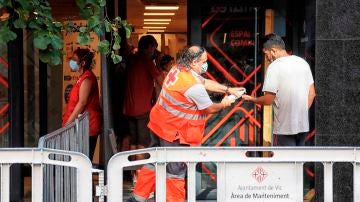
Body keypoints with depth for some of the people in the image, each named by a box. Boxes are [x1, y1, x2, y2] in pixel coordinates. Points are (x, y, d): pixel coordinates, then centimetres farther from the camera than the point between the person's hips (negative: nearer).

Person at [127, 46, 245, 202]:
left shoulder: (178, 69, 2)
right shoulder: (194, 86, -25)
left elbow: (205, 82, 12)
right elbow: (210, 108, -12)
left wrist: (228, 89, 12)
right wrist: (224, 104, 8)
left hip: (159, 124, 9)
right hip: (174, 132, -9)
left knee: (153, 162, 17)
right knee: (176, 170, 4)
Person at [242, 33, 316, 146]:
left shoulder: (274, 67, -13)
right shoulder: (303, 62, 8)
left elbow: (268, 100, -13)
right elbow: (312, 94, 11)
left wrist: (251, 99, 3)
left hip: (285, 126, -7)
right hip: (303, 124, 7)